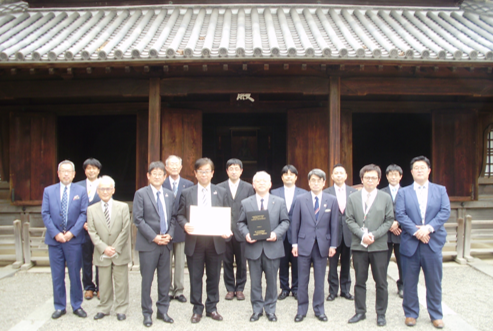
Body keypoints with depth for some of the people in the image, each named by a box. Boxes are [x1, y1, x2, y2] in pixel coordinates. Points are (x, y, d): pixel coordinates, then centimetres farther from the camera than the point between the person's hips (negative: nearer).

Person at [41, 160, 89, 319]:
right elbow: (45, 214, 0)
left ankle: (77, 306, 18)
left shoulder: (81, 191, 4)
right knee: (57, 275, 8)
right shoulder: (48, 191, 7)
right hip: (54, 239, 1)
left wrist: (72, 232, -12)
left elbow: (84, 213, -2)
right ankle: (59, 307, 21)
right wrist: (55, 234, -10)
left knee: (75, 274, 6)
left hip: (74, 240, -1)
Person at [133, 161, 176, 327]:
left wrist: (169, 234, -5)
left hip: (166, 244, 4)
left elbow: (173, 218, 11)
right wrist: (154, 237, -14)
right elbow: (138, 219, -9)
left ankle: (163, 311, 24)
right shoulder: (141, 194, -4)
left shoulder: (170, 195, 10)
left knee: (165, 279, 10)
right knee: (147, 280, 5)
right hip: (148, 244, -4)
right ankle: (147, 313, 19)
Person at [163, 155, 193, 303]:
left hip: (181, 229, 1)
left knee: (180, 262, 9)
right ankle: (168, 291, 20)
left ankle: (179, 291, 21)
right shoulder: (161, 185, 1)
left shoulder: (188, 185, 4)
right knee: (166, 263, 8)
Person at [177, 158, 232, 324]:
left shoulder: (221, 192, 7)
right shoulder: (187, 193, 5)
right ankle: (197, 309, 21)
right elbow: (180, 215, 5)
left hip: (215, 240, 1)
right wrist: (185, 225, -16)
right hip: (194, 241, -1)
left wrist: (227, 231, -11)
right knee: (195, 277, 7)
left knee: (213, 277, 10)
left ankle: (212, 308, 25)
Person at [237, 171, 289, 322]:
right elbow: (241, 223, 6)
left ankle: (270, 309, 25)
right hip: (253, 248, 0)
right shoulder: (246, 203, 5)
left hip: (272, 247, 0)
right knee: (255, 282, 9)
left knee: (271, 281, 9)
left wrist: (276, 233, -14)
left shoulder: (279, 202, 4)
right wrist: (246, 234, -13)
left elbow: (285, 221, 3)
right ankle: (257, 309, 24)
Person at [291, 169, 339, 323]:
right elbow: (295, 223, 3)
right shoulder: (301, 200, 0)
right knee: (302, 280, 7)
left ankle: (319, 310, 24)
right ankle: (301, 310, 20)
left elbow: (334, 225, 3)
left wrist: (333, 245, -1)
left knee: (320, 281, 9)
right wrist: (294, 243, 0)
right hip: (304, 244, 0)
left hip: (322, 245, 1)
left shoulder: (332, 200, 2)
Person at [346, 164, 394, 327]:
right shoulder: (353, 198, 6)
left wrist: (374, 235, -12)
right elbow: (349, 220, 2)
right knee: (360, 281, 10)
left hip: (379, 246, -1)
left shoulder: (386, 198, 4)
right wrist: (362, 235, -12)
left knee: (381, 283, 6)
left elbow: (389, 220, 0)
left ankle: (381, 314, 20)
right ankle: (360, 312, 22)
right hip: (359, 245, 1)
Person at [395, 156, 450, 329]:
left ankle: (436, 315, 23)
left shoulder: (440, 190, 9)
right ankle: (411, 313, 20)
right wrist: (416, 231, -17)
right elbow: (400, 215, -5)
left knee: (434, 281, 8)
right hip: (410, 243, 0)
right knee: (410, 282, 7)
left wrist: (428, 228, -17)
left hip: (433, 242, 0)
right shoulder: (403, 192, 7)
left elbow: (445, 212, -4)